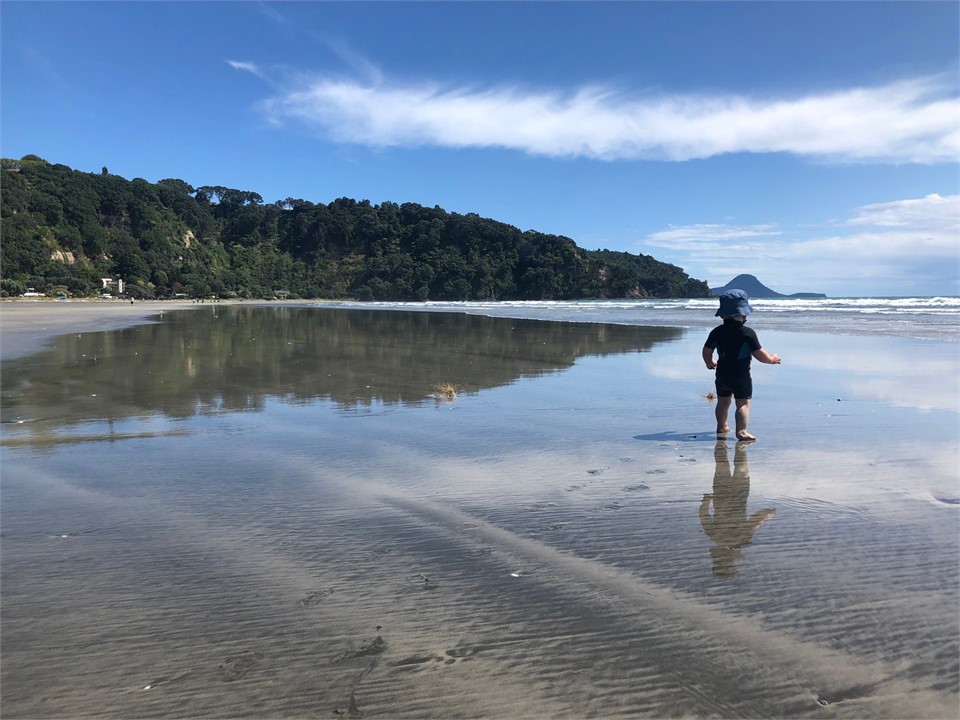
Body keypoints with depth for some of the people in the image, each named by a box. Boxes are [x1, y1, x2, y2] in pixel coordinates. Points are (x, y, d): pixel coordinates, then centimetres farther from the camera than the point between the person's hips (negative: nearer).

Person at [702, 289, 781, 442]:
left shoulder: (716, 332, -1)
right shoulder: (748, 333, -15)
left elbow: (706, 351, 8)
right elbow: (759, 354, -13)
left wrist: (710, 363, 28)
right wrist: (772, 359, 7)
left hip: (722, 375, 5)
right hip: (741, 376, -5)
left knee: (723, 401, 20)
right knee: (743, 403, -3)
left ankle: (721, 427, 35)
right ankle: (742, 431, -15)